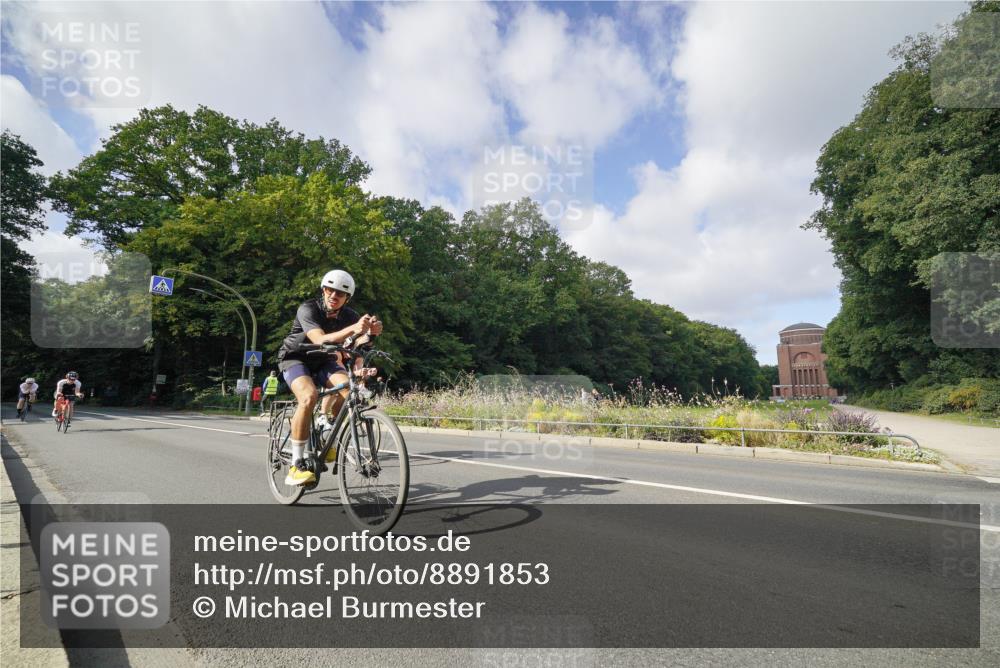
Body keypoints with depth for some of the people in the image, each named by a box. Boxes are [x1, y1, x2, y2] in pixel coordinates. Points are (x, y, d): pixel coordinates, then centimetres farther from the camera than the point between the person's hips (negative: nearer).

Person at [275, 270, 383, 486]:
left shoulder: (349, 315, -11)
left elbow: (357, 343, -26)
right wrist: (353, 329, -55)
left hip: (322, 361, 4)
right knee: (309, 396, -33)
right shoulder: (308, 309, -24)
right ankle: (296, 466, -24)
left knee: (348, 387, -27)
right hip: (295, 357, -4)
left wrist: (371, 332, -48)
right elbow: (321, 340, -41)